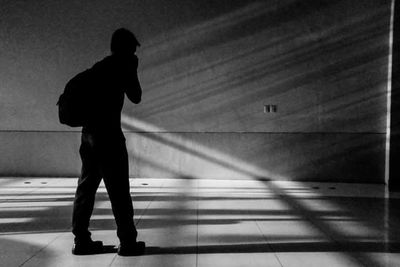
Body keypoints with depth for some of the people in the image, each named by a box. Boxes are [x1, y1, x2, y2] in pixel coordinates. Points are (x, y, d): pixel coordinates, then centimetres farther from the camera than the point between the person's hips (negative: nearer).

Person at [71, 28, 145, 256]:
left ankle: (82, 240, 16)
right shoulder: (122, 66, -6)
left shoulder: (99, 67, 16)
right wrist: (133, 70, 8)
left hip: (89, 133, 8)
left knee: (87, 187, 10)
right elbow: (136, 97, 0)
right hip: (108, 134, -8)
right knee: (119, 190, -2)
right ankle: (128, 241, 6)